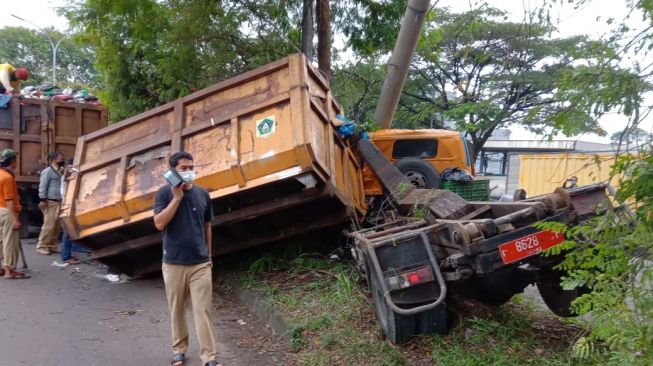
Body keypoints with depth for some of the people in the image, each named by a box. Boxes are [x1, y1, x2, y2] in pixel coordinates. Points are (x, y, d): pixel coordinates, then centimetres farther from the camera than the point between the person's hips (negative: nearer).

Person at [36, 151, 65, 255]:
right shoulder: (48, 171, -5)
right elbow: (42, 186, -11)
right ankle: (41, 247, -1)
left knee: (57, 226, 9)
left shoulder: (60, 172, 19)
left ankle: (52, 246, 16)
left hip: (59, 203, 8)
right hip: (50, 202, -8)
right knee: (49, 226, -8)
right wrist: (42, 200, -18)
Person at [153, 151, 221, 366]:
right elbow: (159, 224, -16)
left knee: (203, 311, 0)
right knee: (177, 309, 12)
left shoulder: (202, 194, 4)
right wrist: (177, 197, -18)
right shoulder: (165, 193, -4)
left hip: (200, 263, 1)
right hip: (173, 263, -1)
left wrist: (209, 255, 15)